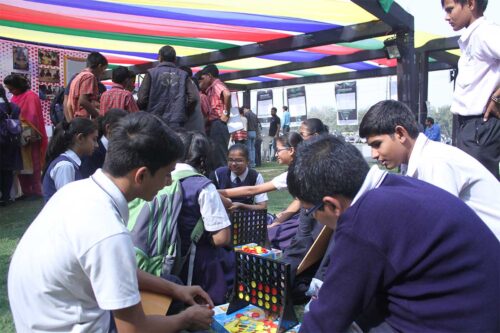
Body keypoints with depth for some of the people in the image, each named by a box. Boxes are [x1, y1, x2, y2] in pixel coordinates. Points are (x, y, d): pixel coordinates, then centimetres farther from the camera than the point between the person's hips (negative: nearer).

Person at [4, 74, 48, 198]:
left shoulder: (30, 96, -9)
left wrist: (28, 134, -17)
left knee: (32, 164, -1)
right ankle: (26, 191, 15)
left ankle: (36, 191, 6)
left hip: (29, 137, -7)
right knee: (21, 165, 8)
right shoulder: (15, 97, 13)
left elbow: (33, 117, -15)